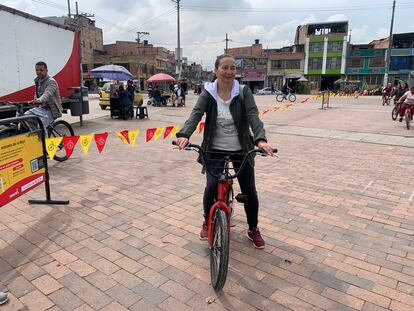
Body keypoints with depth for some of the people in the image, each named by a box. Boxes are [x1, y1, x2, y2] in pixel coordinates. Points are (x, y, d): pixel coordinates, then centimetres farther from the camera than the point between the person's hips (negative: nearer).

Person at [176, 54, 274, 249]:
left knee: (249, 190, 2)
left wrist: (260, 139, -36)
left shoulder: (244, 93, -5)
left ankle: (253, 229, 27)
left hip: (241, 150, 1)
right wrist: (184, 135, -38)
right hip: (215, 150, 0)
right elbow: (196, 114, -19)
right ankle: (207, 222, 20)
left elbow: (253, 116, -18)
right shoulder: (208, 94, -5)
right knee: (211, 187, -12)